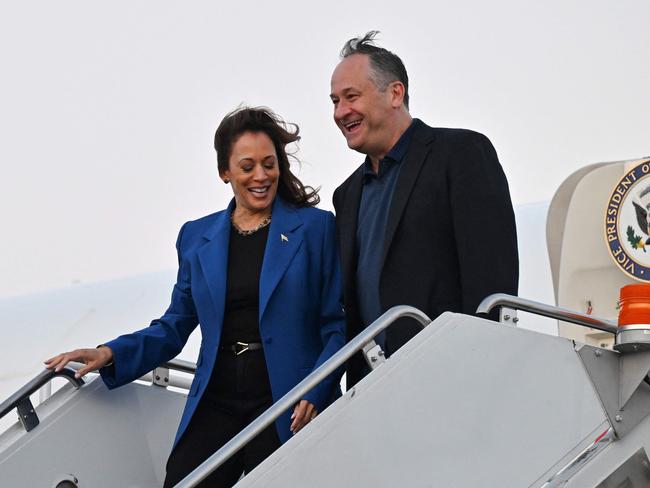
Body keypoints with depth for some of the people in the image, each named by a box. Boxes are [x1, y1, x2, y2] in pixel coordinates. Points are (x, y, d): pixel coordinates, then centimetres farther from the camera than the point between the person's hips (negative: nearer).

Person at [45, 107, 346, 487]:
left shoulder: (316, 227, 1)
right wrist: (109, 355, 2)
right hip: (214, 406, 3)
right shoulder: (196, 237, 13)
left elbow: (337, 325, -1)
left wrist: (315, 393, -15)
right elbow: (175, 327, 16)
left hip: (286, 411, -3)